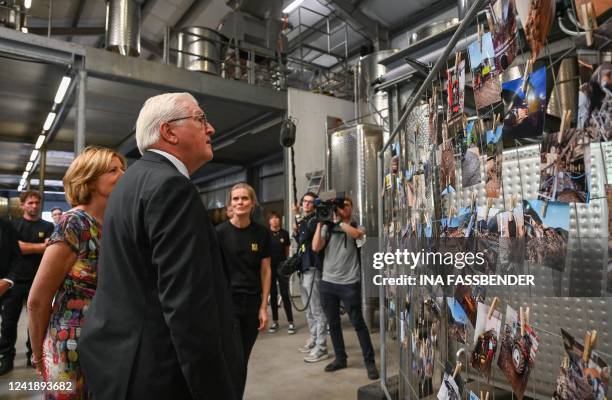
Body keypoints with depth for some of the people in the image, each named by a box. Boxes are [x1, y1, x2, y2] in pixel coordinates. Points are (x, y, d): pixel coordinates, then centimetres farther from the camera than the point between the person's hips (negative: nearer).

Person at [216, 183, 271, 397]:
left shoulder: (261, 233, 0)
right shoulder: (220, 232, -8)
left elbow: (265, 271, 4)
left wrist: (264, 307, 0)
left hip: (252, 303, 3)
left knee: (244, 361, 13)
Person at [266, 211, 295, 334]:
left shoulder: (284, 234, 1)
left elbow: (287, 251, 8)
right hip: (270, 267, 1)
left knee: (285, 294, -1)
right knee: (273, 295, 9)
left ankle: (291, 322, 4)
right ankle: (275, 322, 20)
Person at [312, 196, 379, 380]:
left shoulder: (357, 227, 3)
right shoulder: (328, 228, 7)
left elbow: (356, 234, -22)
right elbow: (315, 247, -6)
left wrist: (339, 220, -21)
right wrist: (320, 223, -8)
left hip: (350, 284, -3)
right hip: (327, 282, 3)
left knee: (358, 323, 1)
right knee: (333, 323, 12)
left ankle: (370, 362, 12)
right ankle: (340, 358, 27)